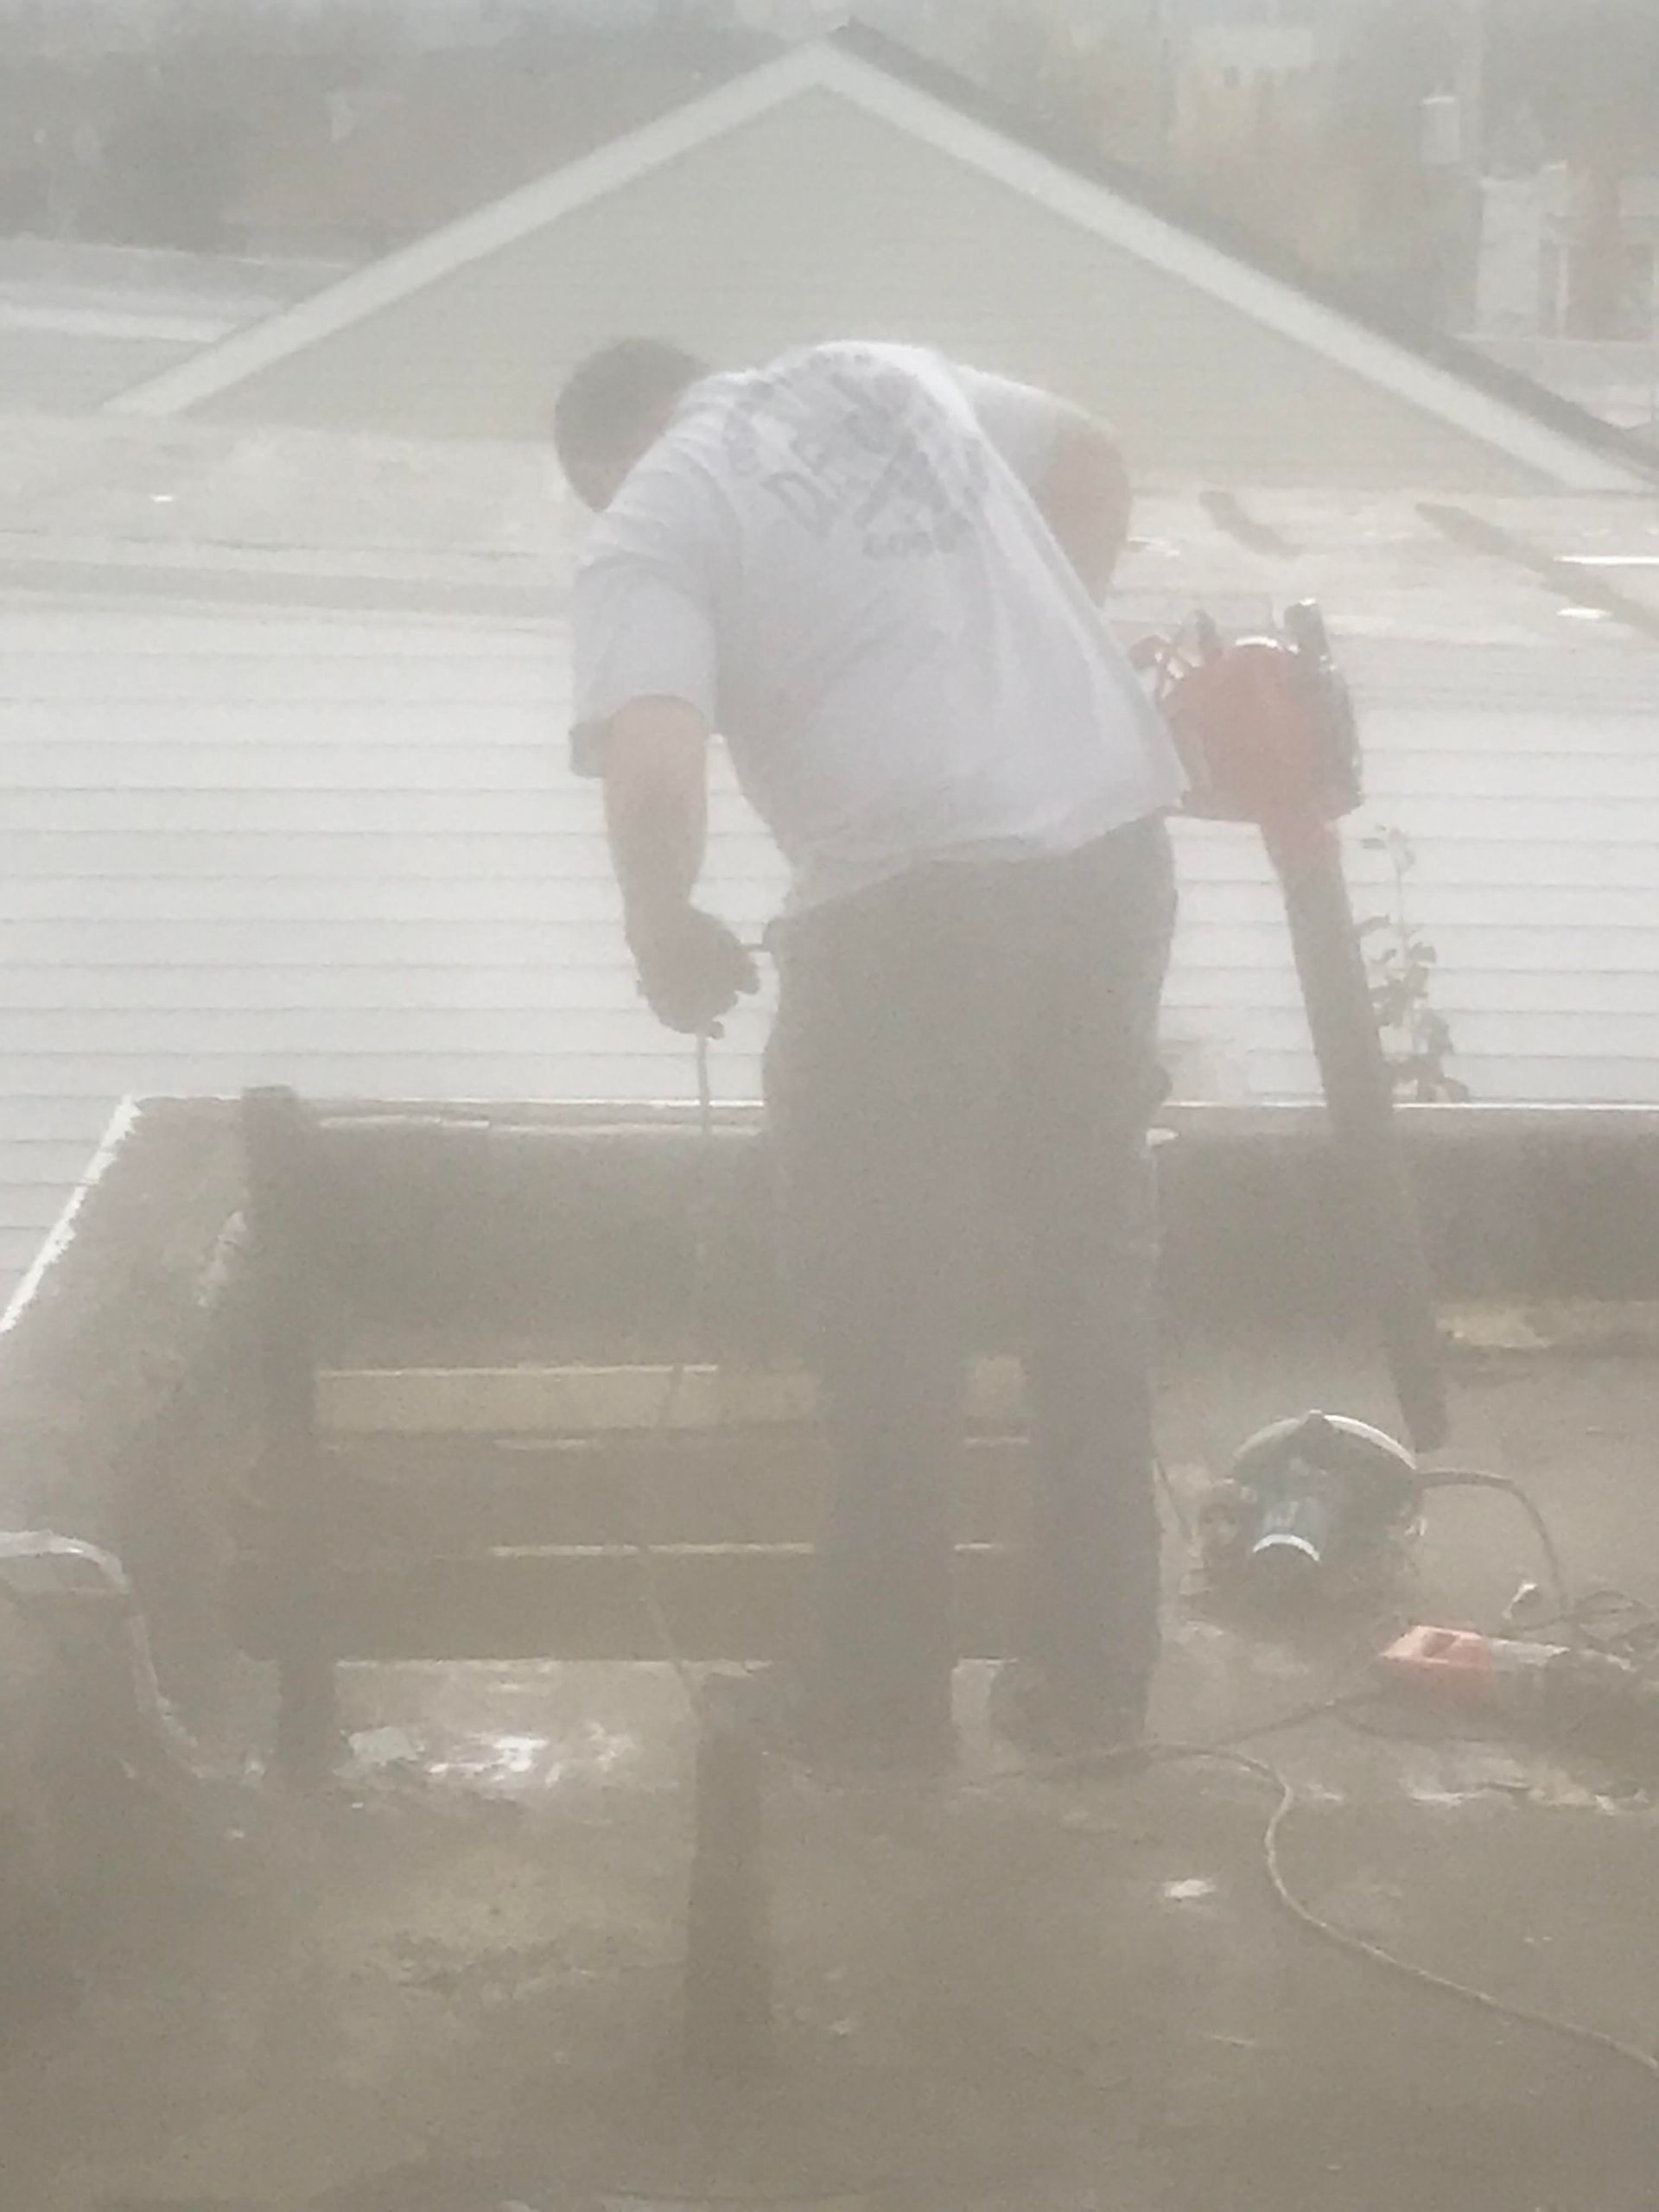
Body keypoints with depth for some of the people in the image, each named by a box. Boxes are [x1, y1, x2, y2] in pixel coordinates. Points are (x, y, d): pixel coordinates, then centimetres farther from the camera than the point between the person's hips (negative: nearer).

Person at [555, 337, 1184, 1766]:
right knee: (1092, 1260, 17)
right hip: (1114, 841, 6)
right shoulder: (884, 376, 19)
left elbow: (654, 777, -16)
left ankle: (887, 1690, 20)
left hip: (917, 897, -6)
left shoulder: (647, 531, 1)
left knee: (886, 1309, 10)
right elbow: (1093, 466, 33)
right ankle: (1096, 1673, 26)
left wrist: (665, 932, 2)